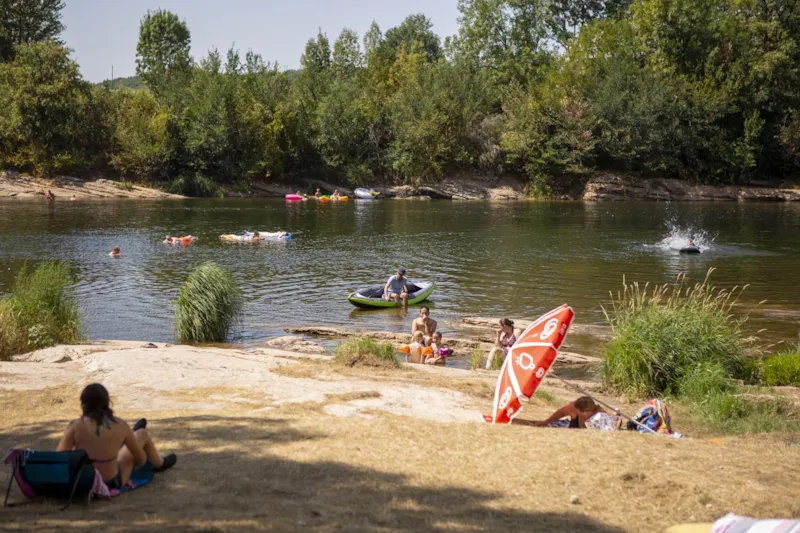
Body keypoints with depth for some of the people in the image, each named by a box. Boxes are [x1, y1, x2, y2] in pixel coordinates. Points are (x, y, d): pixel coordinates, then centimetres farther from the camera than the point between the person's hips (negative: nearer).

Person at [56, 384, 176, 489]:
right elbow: (141, 458, -1)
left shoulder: (75, 426, -16)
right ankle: (159, 464, 50)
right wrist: (142, 459, 24)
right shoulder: (120, 425, -13)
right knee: (142, 434, 20)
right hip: (112, 483, -2)